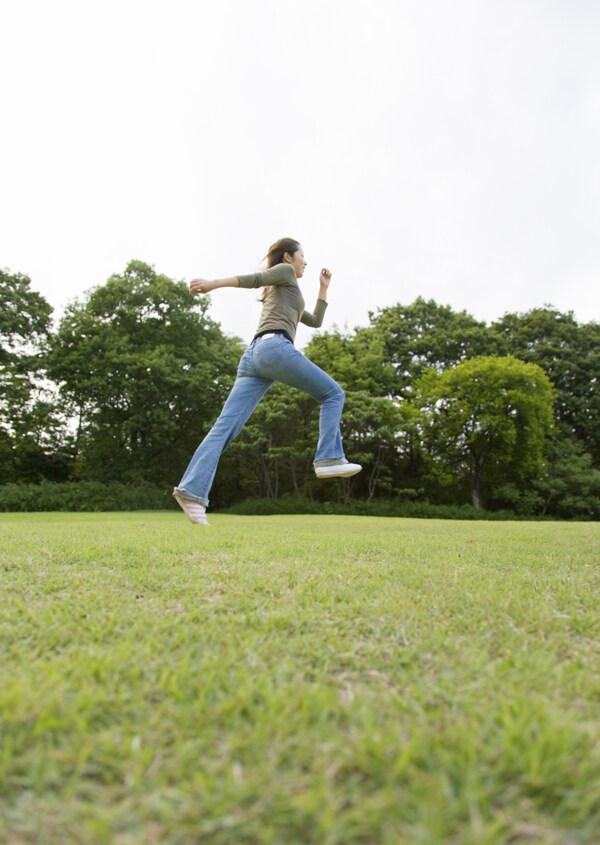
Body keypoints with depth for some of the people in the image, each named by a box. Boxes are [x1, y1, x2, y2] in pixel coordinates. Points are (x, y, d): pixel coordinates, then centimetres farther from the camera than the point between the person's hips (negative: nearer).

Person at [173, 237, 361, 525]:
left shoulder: (281, 295, 42)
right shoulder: (285, 272, 17)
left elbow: (315, 321, 46)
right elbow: (254, 278, 0)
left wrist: (324, 287, 48)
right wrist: (213, 284, -13)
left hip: (253, 356, 8)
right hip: (275, 347, -8)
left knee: (224, 427, -9)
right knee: (333, 393, 5)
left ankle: (192, 489, -21)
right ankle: (329, 458, -6)